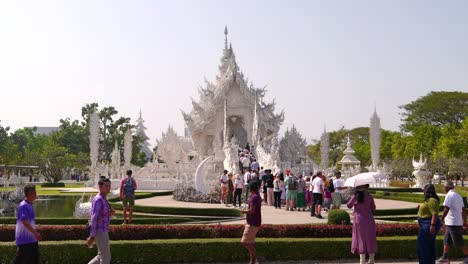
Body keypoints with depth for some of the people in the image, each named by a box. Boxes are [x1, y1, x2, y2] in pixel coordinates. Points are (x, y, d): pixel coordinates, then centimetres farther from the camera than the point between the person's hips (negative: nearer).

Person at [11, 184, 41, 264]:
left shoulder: (30, 205, 12)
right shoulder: (23, 206, -17)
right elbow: (24, 221, -27)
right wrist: (35, 233, -29)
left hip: (32, 239, 9)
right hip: (24, 240, -9)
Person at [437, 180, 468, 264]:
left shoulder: (449, 195, -15)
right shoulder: (458, 195, 14)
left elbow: (446, 209, -22)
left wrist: (441, 220, -18)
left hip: (453, 223, -9)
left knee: (459, 242, -3)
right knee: (446, 241, 13)